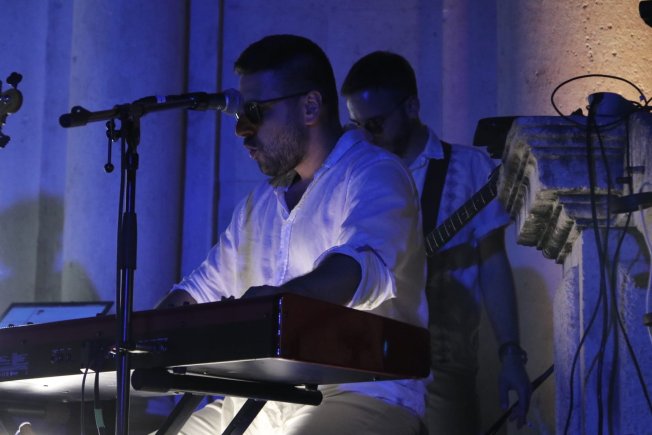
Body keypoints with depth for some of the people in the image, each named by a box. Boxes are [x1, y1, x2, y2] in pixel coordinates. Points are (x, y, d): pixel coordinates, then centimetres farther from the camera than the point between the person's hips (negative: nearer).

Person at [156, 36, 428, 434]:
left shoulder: (375, 176, -7)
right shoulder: (261, 201, 20)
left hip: (363, 397, -8)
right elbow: (206, 287, 25)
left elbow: (362, 267, -27)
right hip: (261, 403, 8)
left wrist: (274, 300, -45)